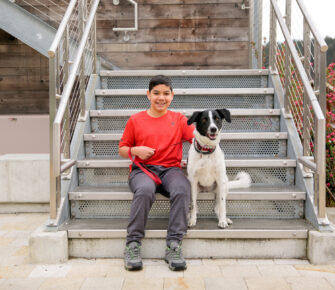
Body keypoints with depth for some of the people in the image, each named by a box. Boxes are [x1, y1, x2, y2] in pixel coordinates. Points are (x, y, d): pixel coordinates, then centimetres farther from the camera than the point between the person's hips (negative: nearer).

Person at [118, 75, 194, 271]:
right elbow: (122, 149, 19)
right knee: (145, 190, -37)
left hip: (170, 169, 1)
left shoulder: (179, 119, 16)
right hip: (143, 169, -1)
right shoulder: (135, 120, 14)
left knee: (182, 190, -34)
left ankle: (174, 246, -29)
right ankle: (133, 244, -26)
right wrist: (136, 150, -2)